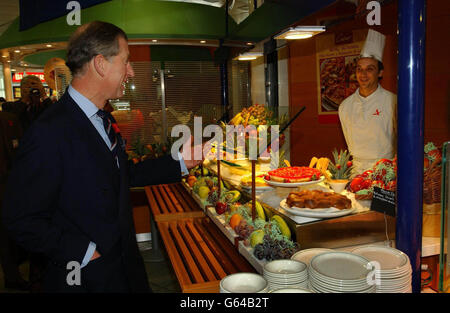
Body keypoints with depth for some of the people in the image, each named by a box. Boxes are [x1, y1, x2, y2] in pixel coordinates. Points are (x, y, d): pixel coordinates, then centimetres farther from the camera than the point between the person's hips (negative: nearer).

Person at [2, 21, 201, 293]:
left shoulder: (105, 121, 4)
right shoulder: (49, 132, -24)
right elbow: (22, 220, -20)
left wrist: (180, 163, 11)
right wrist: (84, 252, -19)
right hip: (86, 277, -7)